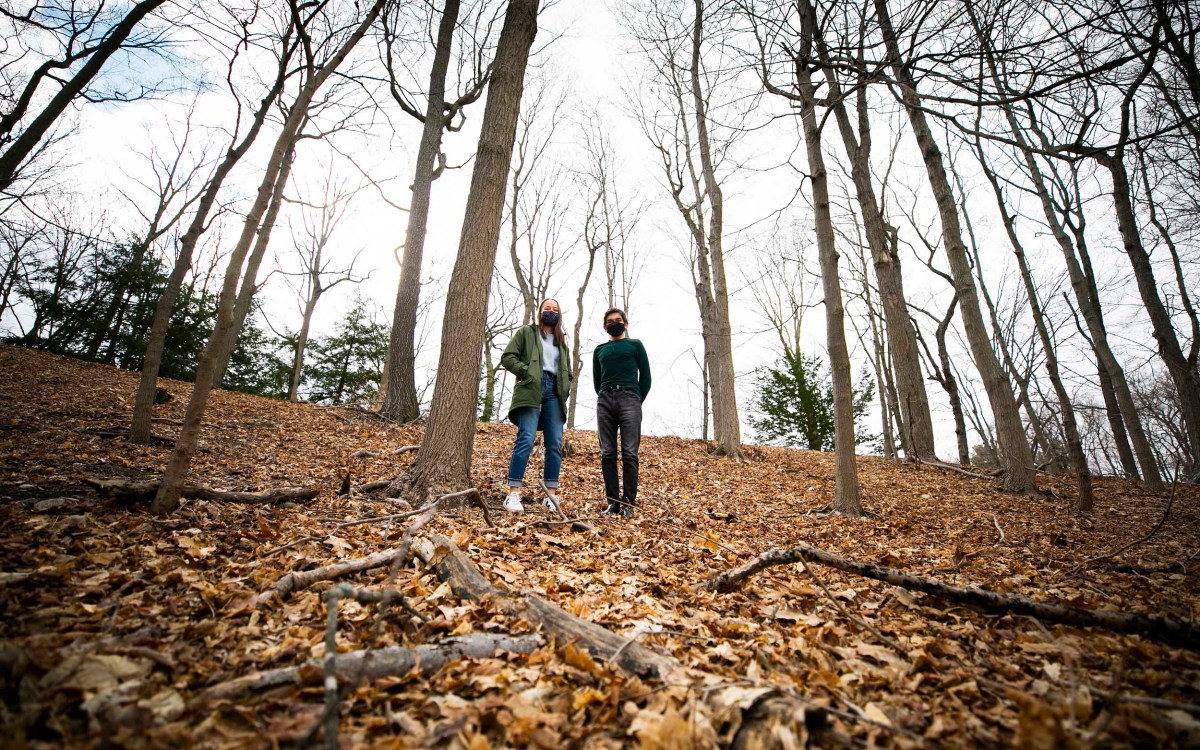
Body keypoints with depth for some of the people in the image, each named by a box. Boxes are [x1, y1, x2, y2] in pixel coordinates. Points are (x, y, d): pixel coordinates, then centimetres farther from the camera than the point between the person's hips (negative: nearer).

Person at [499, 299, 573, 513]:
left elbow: (567, 371, 28)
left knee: (555, 444, -3)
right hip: (531, 390, -5)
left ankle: (552, 495, 0)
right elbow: (507, 357, 3)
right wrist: (526, 371, -10)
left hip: (554, 392, 5)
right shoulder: (526, 332, 13)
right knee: (526, 439, -18)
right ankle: (513, 494, -19)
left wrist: (565, 390, 10)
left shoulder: (562, 340, 27)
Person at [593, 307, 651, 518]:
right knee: (607, 454, -1)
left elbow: (645, 377, 10)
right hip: (604, 401, 3)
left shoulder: (635, 345, 14)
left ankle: (629, 503, -5)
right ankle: (613, 501, 4)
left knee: (629, 454, -8)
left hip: (629, 399, -3)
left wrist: (637, 401, 7)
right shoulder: (599, 350, 22)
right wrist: (605, 398, 11)